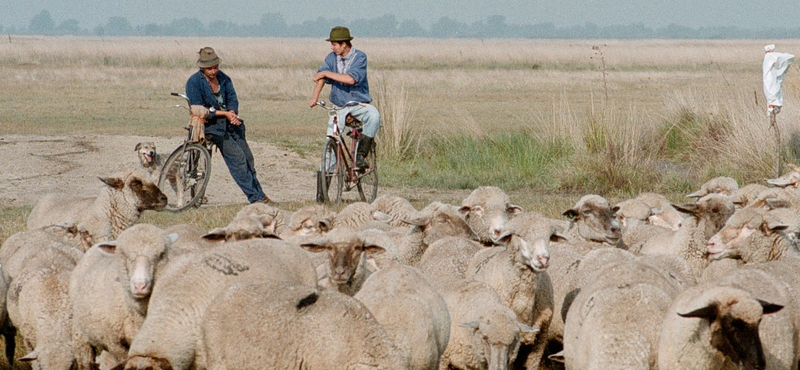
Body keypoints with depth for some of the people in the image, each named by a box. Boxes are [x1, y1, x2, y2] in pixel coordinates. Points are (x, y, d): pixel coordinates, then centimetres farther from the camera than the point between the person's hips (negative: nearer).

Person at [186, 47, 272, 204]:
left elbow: (232, 98, 5)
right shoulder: (194, 82, -11)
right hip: (210, 126, -6)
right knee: (237, 156, -15)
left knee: (247, 157, -1)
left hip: (229, 122, 6)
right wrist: (224, 113, -18)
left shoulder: (223, 78, 7)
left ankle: (258, 194, 8)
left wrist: (232, 113, -17)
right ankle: (255, 196, -13)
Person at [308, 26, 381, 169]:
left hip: (359, 104, -3)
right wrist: (314, 97, -23)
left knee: (373, 115, -34)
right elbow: (321, 78, -6)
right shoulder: (332, 58, 3)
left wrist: (327, 73, -20)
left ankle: (360, 155, -30)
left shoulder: (360, 57, -10)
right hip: (339, 106, 3)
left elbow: (351, 79, -25)